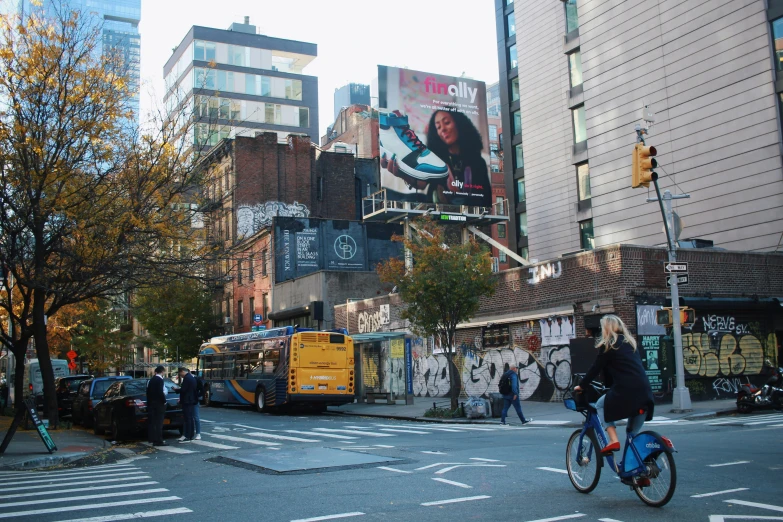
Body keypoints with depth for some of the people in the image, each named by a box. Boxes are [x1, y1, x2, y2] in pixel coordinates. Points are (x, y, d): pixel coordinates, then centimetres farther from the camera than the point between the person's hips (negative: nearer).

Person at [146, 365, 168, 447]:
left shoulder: (151, 380, 12)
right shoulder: (160, 380, -14)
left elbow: (148, 391, 15)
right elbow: (160, 392, -22)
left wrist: (149, 401, 18)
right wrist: (164, 401, -10)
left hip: (151, 403, 9)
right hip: (159, 403, -9)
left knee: (152, 422, 14)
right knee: (159, 422, -7)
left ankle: (152, 438, 21)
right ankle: (158, 441, -8)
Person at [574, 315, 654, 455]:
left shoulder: (608, 345, 2)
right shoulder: (630, 342, 22)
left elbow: (595, 369, 4)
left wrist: (581, 386, 15)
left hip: (625, 391, -6)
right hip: (644, 391, 6)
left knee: (600, 406, 16)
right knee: (633, 433, 17)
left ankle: (613, 440, 1)